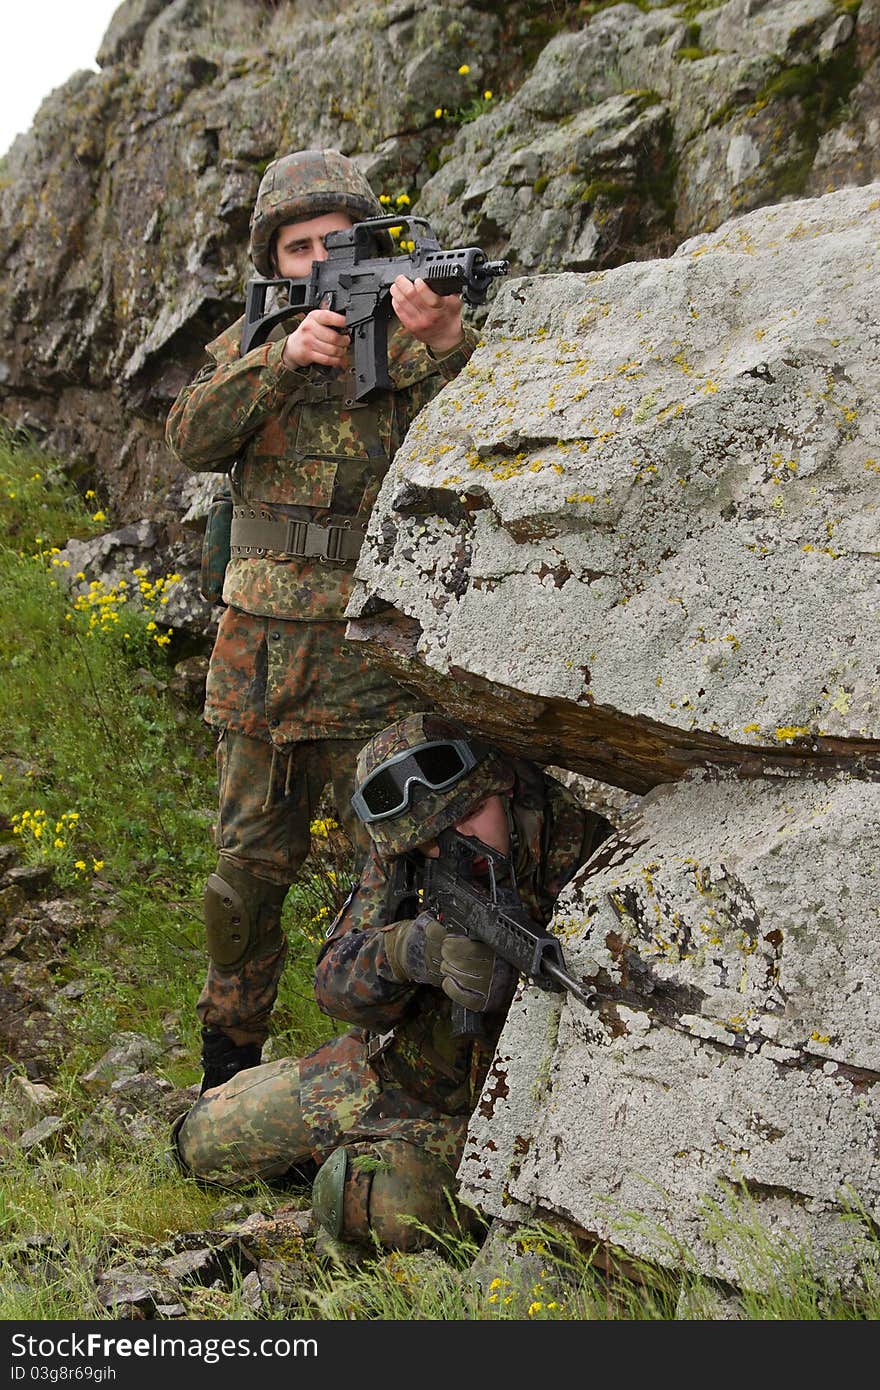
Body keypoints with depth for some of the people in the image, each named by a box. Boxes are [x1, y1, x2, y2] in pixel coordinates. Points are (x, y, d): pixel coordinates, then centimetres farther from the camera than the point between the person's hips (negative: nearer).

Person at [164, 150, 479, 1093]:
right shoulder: (252, 340, 10)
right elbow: (191, 438, -7)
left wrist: (444, 340, -38)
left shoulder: (415, 333, 0)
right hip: (259, 649, 3)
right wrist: (285, 357, -21)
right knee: (248, 867, 12)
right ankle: (229, 1066, 29)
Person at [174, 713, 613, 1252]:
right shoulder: (402, 855, -11)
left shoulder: (586, 848, -26)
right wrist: (405, 949, -36)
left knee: (393, 1215, -32)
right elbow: (337, 983, -14)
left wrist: (509, 983, -47)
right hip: (385, 1064, 5)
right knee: (203, 1144, 11)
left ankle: (357, 1166, 5)